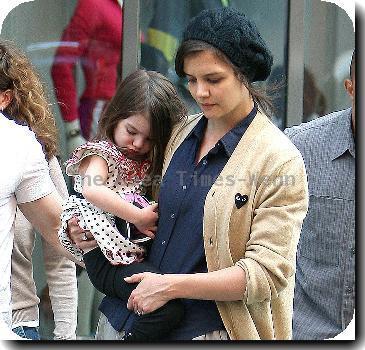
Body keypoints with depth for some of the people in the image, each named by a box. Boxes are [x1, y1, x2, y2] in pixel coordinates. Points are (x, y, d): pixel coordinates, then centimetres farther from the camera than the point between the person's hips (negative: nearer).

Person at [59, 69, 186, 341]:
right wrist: (138, 216, -17)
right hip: (108, 259, -8)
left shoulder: (147, 162, 24)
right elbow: (91, 189, -17)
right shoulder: (100, 153, 1)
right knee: (169, 307, -27)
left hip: (141, 252, 8)